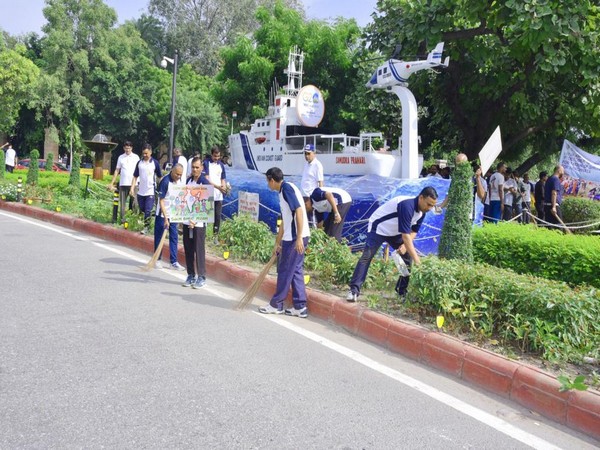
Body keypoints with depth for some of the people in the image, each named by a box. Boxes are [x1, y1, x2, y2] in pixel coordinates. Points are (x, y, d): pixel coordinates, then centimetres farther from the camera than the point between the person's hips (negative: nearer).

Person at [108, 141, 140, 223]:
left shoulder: (136, 157, 5)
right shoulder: (121, 157, 10)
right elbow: (117, 171, 13)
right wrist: (112, 183, 8)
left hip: (133, 184, -2)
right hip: (123, 183, 2)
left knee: (133, 203, -2)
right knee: (122, 203, 3)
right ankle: (122, 219, 6)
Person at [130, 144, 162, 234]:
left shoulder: (155, 163, -3)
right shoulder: (139, 163, 4)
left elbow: (160, 177, 3)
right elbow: (135, 177, 8)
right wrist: (132, 188, 1)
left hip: (150, 191, -4)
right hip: (140, 191, 4)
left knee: (148, 211, -8)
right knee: (142, 209, 13)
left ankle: (146, 227, 1)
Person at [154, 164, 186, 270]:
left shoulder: (179, 180, -1)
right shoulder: (165, 181, -20)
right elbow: (161, 201, -20)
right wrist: (165, 218, -23)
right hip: (162, 214, -6)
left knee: (174, 237, 3)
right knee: (159, 237, 6)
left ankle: (174, 262, 6)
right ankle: (157, 260, 19)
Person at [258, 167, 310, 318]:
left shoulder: (287, 188, -10)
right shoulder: (284, 191, 19)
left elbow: (299, 211, -20)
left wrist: (299, 238, -23)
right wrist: (278, 243, 28)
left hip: (295, 238, -9)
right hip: (292, 237, 9)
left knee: (285, 271, 2)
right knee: (296, 271, 11)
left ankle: (276, 305, 14)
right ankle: (300, 307, 15)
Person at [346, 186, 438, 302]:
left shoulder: (422, 210, -10)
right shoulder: (407, 205, -37)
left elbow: (414, 231, 2)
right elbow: (405, 235, -39)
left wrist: (405, 245, -19)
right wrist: (417, 260, -38)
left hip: (395, 232, 8)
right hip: (378, 228, -8)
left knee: (408, 257, 1)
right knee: (366, 257, -19)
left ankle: (403, 291, 11)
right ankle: (354, 290, -19)